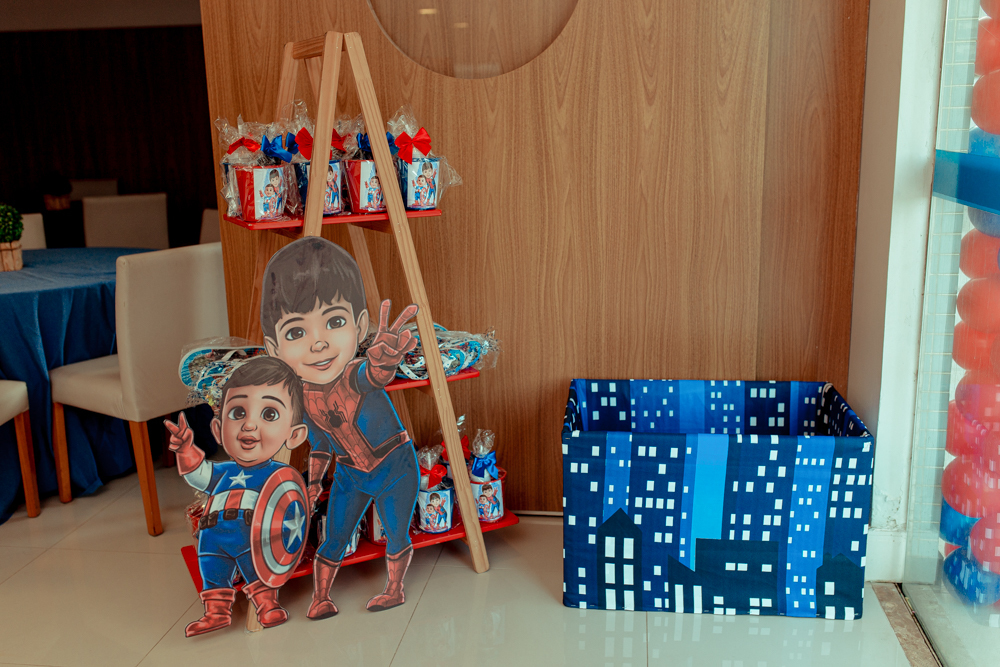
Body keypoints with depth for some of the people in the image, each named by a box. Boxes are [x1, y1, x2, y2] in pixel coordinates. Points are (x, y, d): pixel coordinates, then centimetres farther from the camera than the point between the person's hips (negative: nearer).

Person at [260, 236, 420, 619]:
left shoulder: (358, 376, -32)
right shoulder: (303, 396, -14)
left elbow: (376, 374, -59)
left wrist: (383, 356, -82)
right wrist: (314, 478, 12)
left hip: (395, 468, -4)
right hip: (349, 476, 4)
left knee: (396, 534, 12)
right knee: (334, 540, 10)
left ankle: (394, 588, 35)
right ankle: (320, 597, 30)